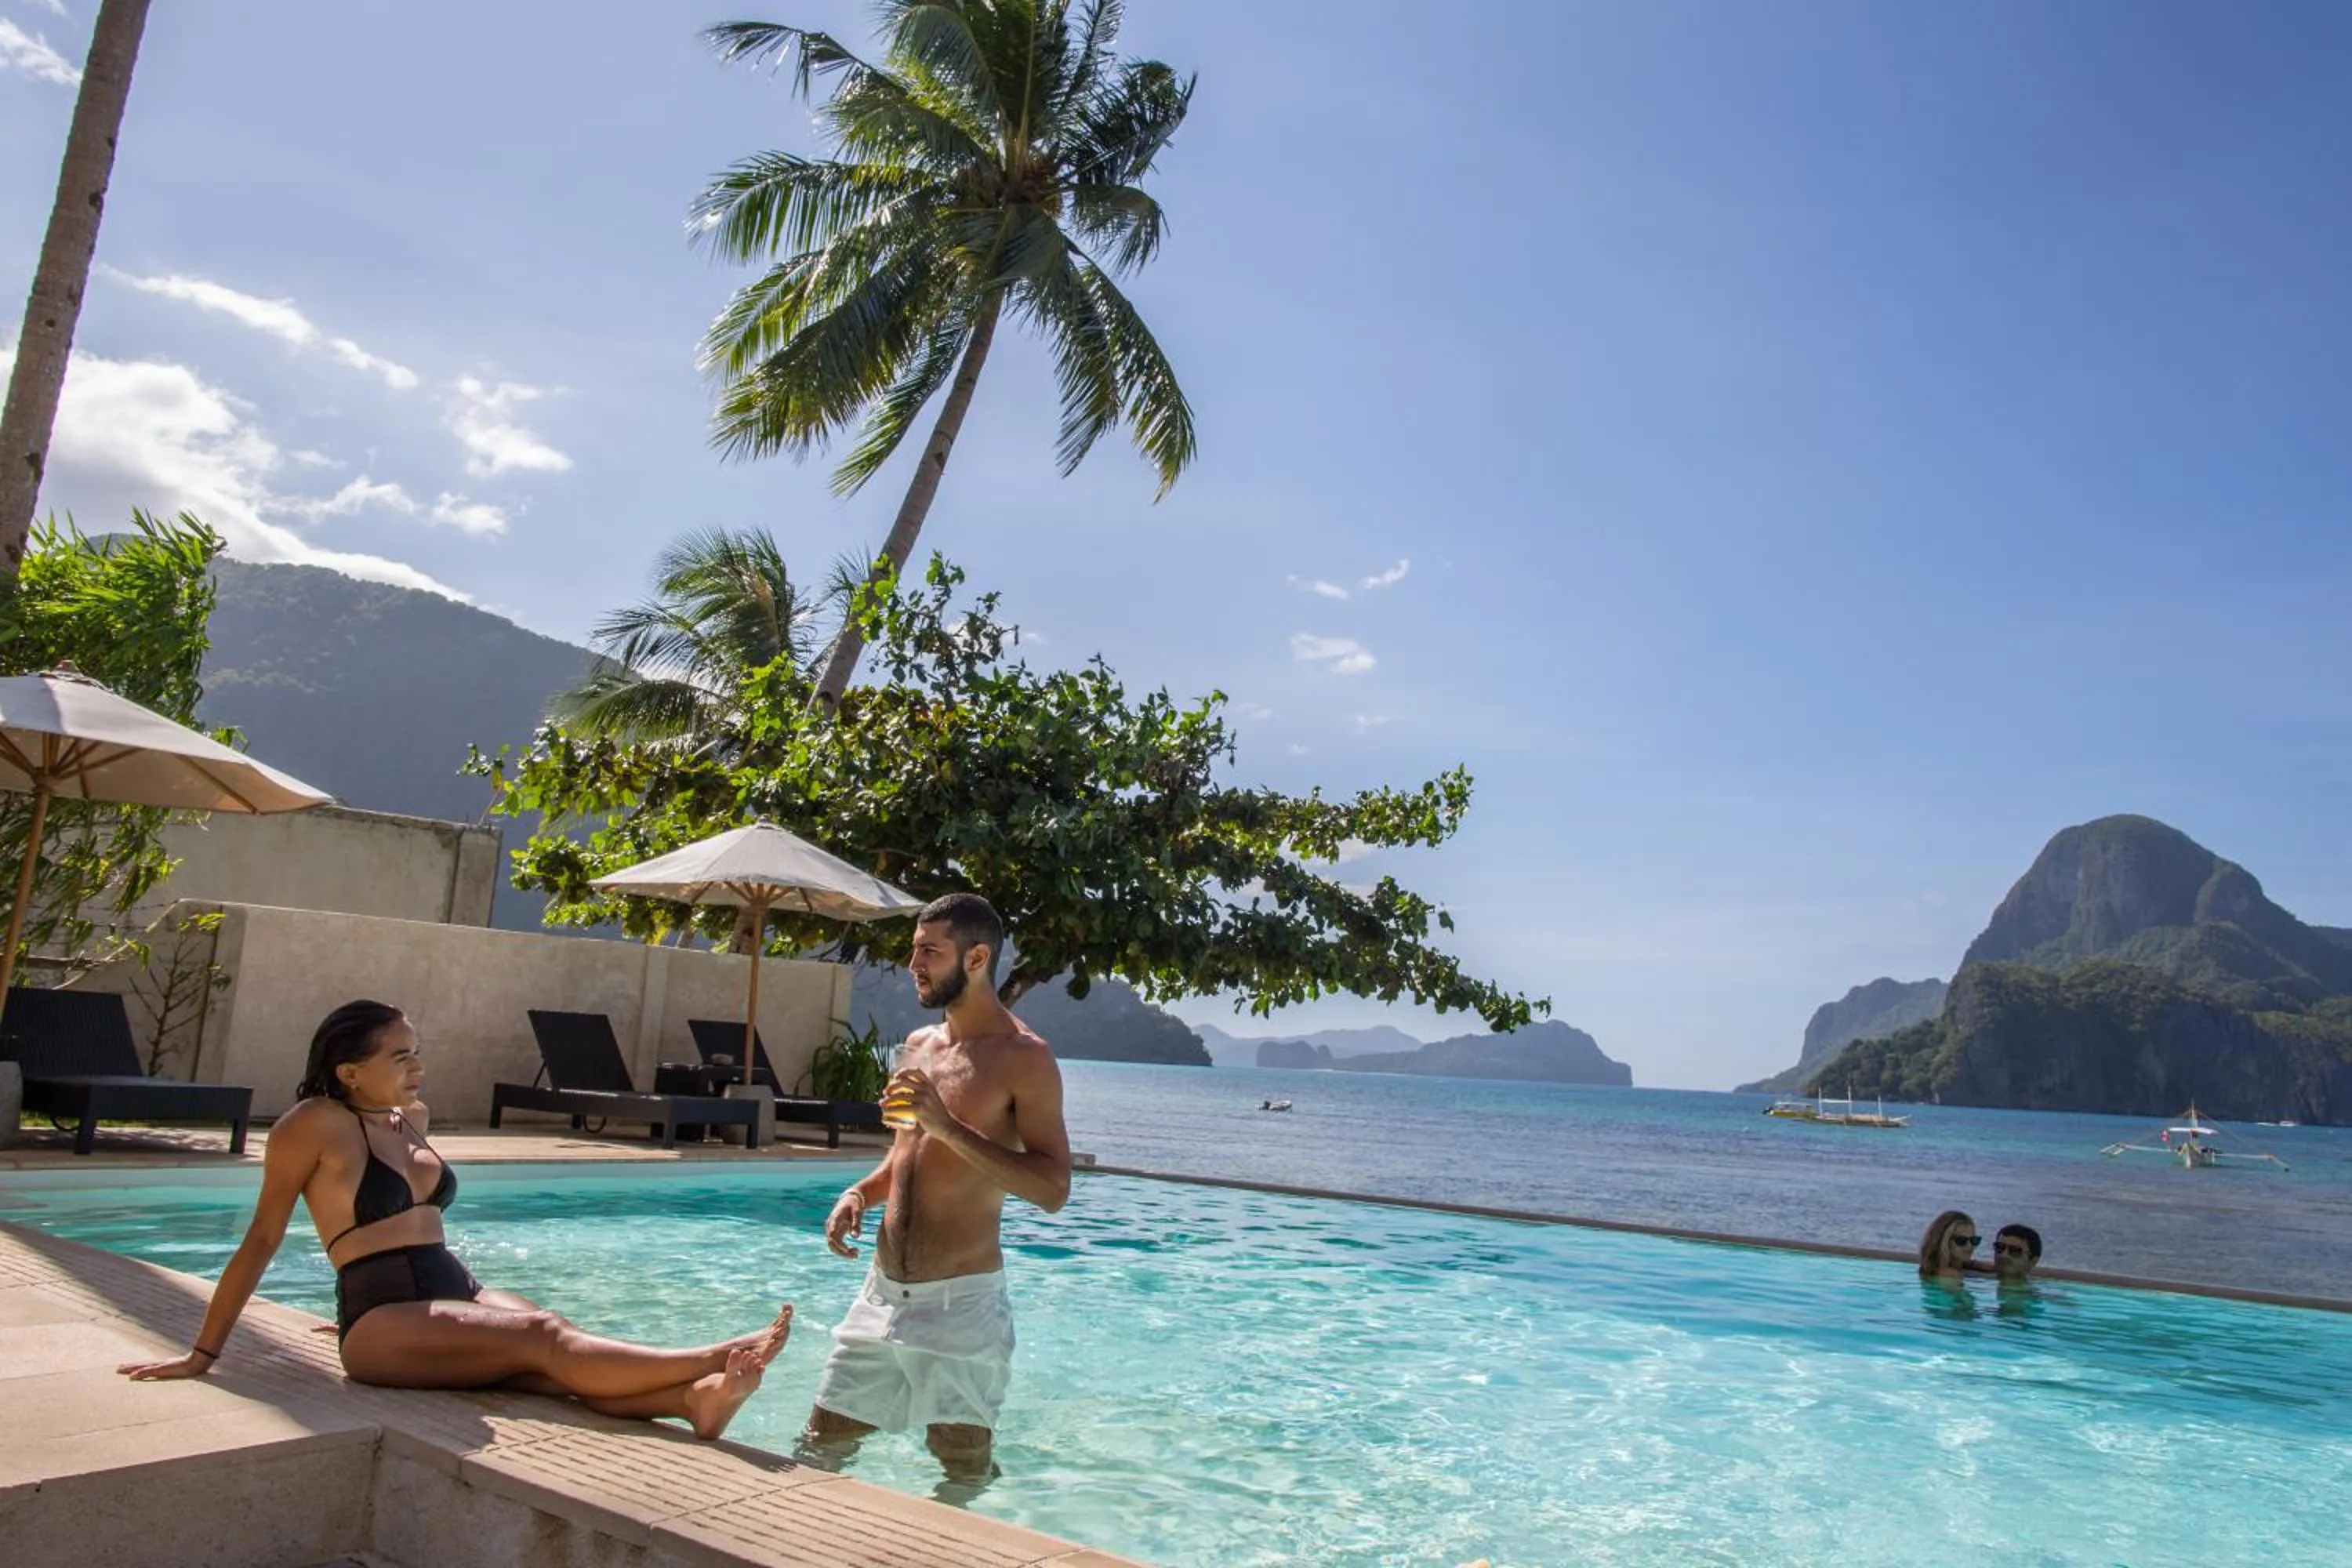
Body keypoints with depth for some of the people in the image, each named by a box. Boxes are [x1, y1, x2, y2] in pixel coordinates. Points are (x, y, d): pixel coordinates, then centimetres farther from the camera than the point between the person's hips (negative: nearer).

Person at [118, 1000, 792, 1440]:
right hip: (388, 1321, -6)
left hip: (458, 1292, 6)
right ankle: (714, 1358, -42)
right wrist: (203, 1354, 0)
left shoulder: (413, 1117, 16)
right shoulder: (316, 1124, -5)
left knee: (555, 1354, -24)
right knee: (544, 1339, -27)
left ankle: (695, 1398, -48)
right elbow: (262, 1238, -3)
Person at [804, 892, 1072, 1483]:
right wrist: (859, 1193, 2)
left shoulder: (1023, 1057, -12)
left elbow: (1053, 1190, -19)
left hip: (960, 1301, -6)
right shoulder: (919, 1046, 10)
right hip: (882, 1290, 6)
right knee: (820, 1446, 12)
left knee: (967, 1476, 8)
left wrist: (949, 1126, -25)